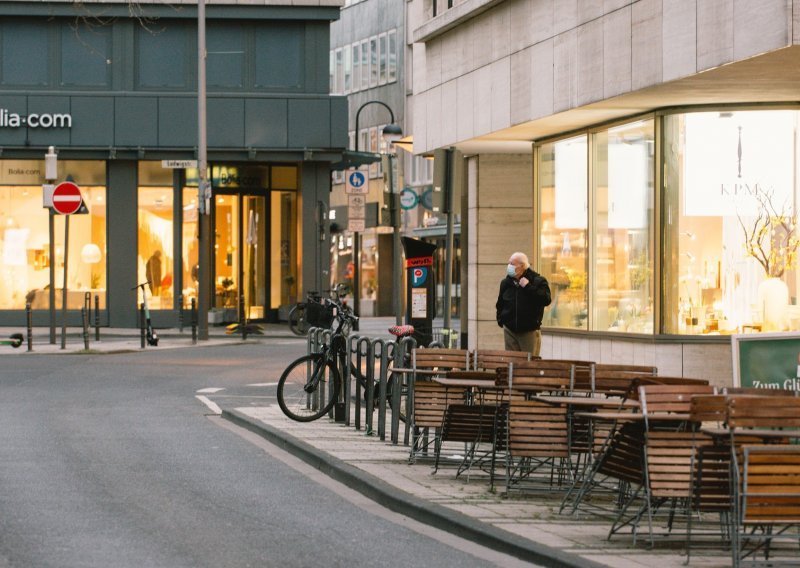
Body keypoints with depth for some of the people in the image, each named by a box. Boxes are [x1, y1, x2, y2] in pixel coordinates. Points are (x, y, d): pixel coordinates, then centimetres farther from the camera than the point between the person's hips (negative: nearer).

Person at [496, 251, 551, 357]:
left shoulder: (538, 281, -6)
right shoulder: (506, 283, 8)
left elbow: (546, 300, -20)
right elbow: (500, 304, 22)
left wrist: (528, 287, -22)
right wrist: (500, 319, 12)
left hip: (530, 331, -4)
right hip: (510, 330, 4)